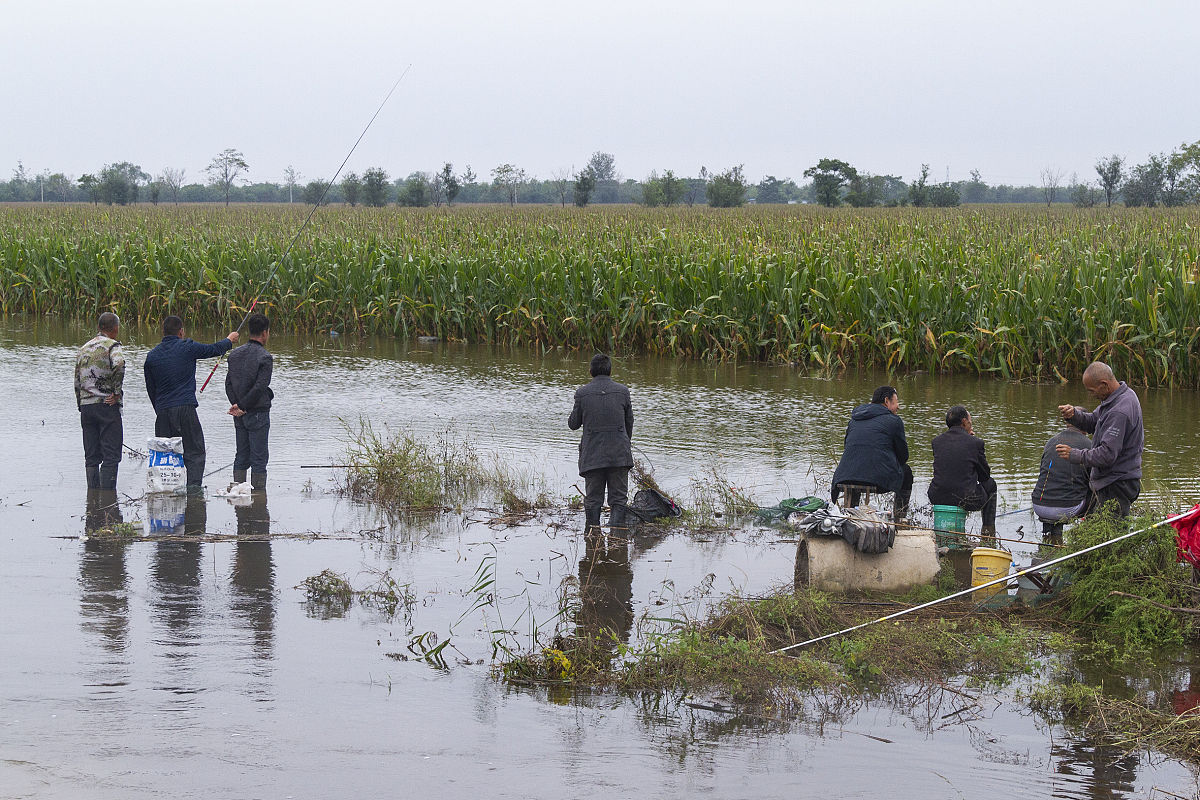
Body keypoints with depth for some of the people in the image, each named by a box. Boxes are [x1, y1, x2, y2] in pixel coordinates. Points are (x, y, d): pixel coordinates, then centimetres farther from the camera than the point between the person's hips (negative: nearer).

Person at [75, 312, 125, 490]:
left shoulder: (83, 349, 17)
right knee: (111, 455, -4)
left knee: (91, 457, 10)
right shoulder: (112, 345, -5)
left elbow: (77, 382, 18)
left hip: (86, 407, 6)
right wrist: (117, 392, -16)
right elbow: (119, 365, -27)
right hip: (107, 404, -6)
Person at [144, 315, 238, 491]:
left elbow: (150, 389, 15)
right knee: (195, 451, 0)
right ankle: (194, 484, -13)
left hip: (162, 412, 4)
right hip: (185, 407, -4)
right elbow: (214, 349, 13)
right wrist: (229, 340, 33)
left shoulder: (152, 355, 9)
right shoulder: (187, 347, -3)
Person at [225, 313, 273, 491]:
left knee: (241, 457, 11)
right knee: (259, 458, -1)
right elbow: (259, 387, -19)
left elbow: (228, 383, 3)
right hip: (258, 413, -6)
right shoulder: (265, 357, -13)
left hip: (239, 416, 6)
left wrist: (237, 404, -4)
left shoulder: (235, 354, 7)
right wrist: (242, 407, -13)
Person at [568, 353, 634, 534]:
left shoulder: (582, 393, -3)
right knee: (619, 499, 5)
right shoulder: (622, 391, 0)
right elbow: (629, 423, 8)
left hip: (592, 456, 0)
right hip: (619, 455, 0)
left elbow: (573, 424, 3)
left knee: (592, 500, 9)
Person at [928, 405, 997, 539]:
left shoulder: (937, 440, 2)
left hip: (937, 498, 4)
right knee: (990, 484, 27)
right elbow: (985, 475, 2)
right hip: (966, 500, -4)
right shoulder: (975, 442, -9)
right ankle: (988, 531, 29)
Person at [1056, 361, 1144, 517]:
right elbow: (1093, 422, 16)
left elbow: (1108, 454, -28)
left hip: (1117, 485, -11)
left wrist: (1074, 455, -20)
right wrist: (1074, 414, -4)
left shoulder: (1119, 412, -26)